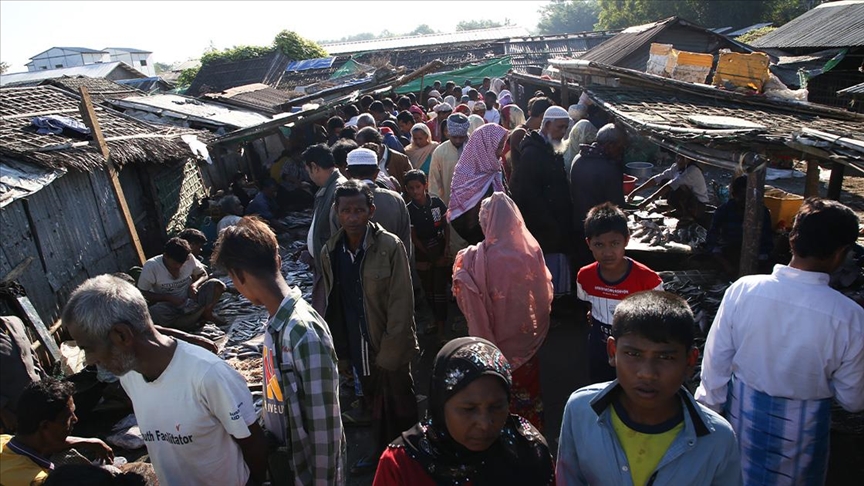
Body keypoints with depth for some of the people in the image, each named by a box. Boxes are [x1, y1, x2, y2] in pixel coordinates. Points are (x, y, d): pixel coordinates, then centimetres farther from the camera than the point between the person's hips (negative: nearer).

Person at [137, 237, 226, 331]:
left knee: (217, 284, -20)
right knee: (155, 312, -38)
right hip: (169, 307, -2)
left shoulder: (189, 259, -10)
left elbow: (203, 274, 4)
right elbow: (142, 293, -11)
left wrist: (195, 285, -19)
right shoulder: (151, 267, -16)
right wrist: (169, 298, -22)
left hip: (191, 300, 2)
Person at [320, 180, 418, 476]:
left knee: (401, 406, 13)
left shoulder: (391, 246, -16)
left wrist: (389, 350, -16)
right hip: (357, 346, 4)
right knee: (374, 404, 22)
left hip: (390, 347, -4)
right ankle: (382, 453, 43)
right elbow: (332, 302, 5)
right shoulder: (329, 252, -2)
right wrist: (338, 346, 3)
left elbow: (401, 303, -15)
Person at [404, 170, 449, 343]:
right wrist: (430, 255, -7)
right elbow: (413, 237, -4)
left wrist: (446, 247, -10)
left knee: (440, 290, -3)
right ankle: (437, 322, 32)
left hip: (441, 252, -2)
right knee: (429, 290, 14)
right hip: (422, 254, 2)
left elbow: (446, 226, 0)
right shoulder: (409, 210, -8)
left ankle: (441, 330, 1)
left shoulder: (437, 202, -8)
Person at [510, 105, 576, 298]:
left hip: (558, 236, 9)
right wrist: (551, 228, -17)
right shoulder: (531, 154, -13)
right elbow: (528, 197, -19)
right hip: (542, 236, -9)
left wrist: (563, 228, 10)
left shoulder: (554, 153, 16)